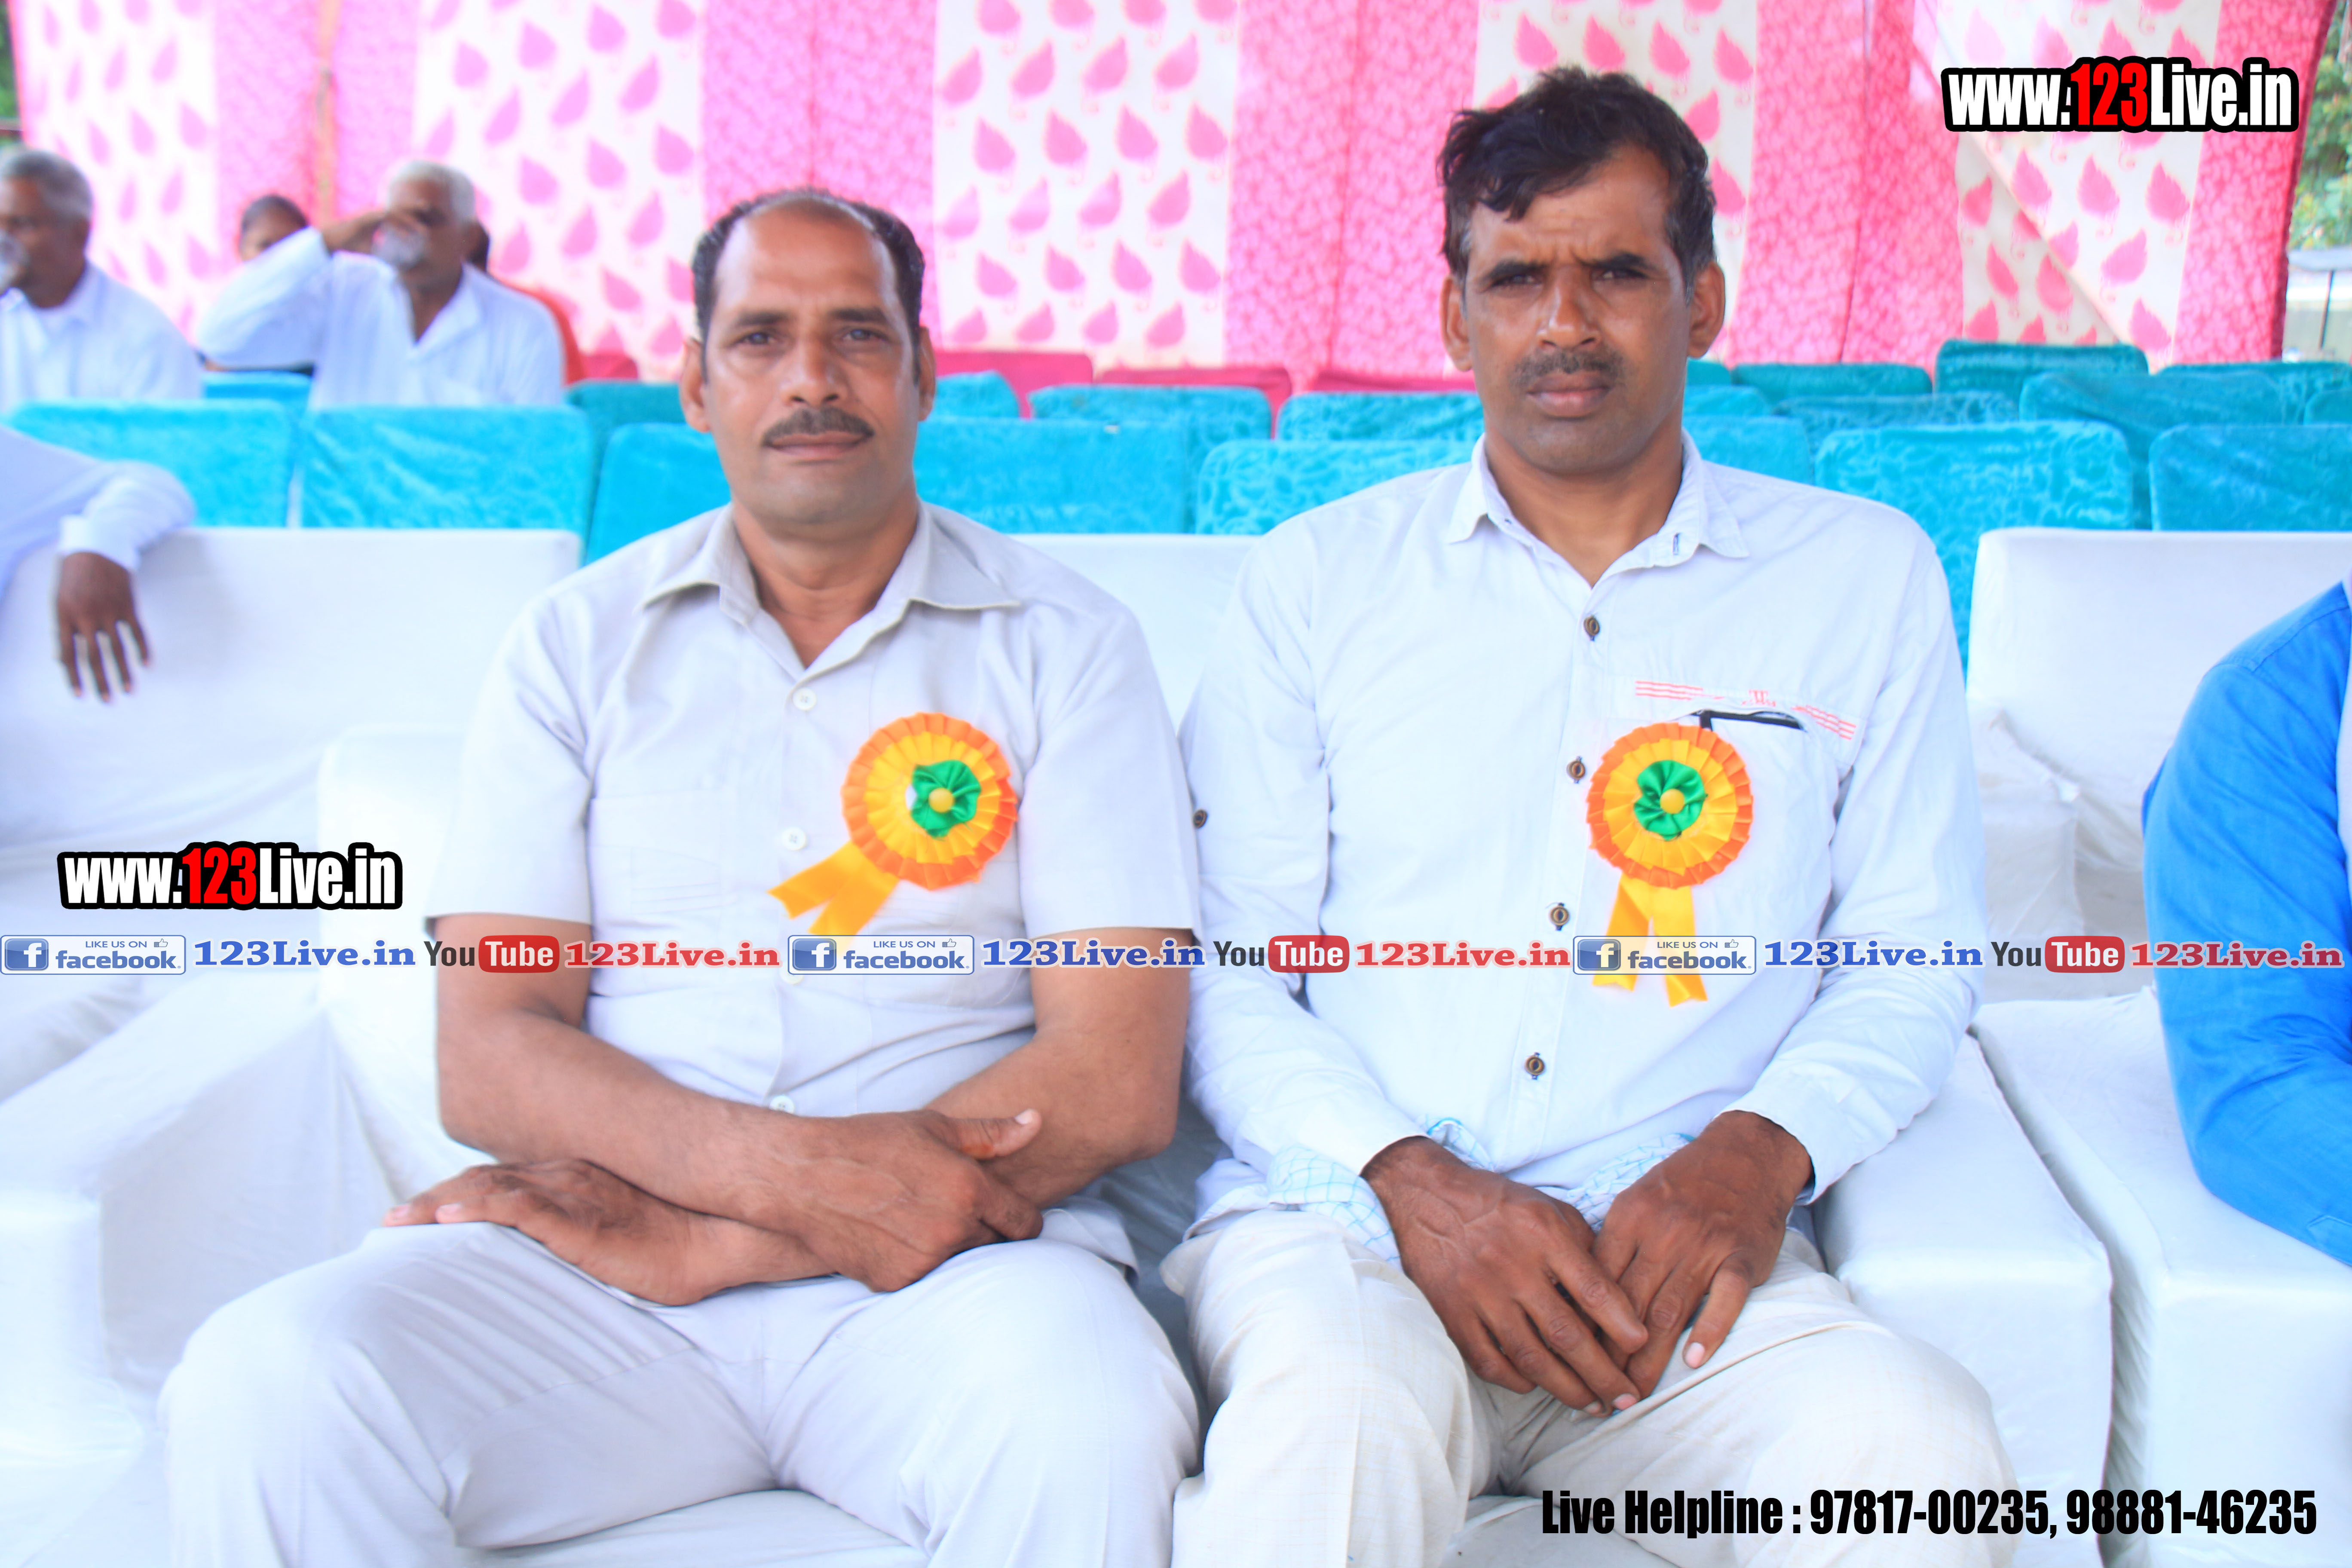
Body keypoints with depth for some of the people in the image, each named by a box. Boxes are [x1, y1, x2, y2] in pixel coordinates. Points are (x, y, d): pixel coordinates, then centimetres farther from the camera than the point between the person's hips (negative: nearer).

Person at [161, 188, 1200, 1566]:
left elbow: (1119, 1081, -6)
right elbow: (489, 1056, 2)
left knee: (1091, 1427, -34)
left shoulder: (1064, 643, 5)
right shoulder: (580, 640, 11)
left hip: (952, 1260, -1)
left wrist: (702, 1239, -12)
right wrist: (777, 1167, -18)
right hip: (599, 1276, 2)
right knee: (266, 1389, -25)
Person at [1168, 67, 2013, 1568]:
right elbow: (1229, 976, 7)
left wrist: (1754, 1154, -8)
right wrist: (1411, 1178, -11)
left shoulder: (1866, 574, 13)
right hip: (1340, 1214, -1)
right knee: (1340, 1417, -35)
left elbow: (1913, 962, 12)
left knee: (1921, 1448, -30)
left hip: (1680, 1242, 2)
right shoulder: (1316, 578, 11)